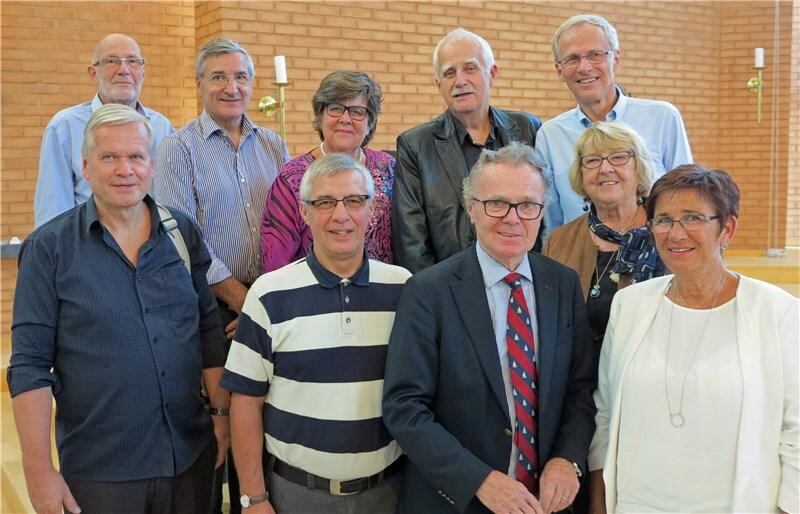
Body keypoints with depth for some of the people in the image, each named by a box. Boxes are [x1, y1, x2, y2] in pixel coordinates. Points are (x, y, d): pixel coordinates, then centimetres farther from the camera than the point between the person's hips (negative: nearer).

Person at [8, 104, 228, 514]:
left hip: (191, 456, 3)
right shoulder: (49, 248, -7)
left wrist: (221, 411, 5)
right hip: (98, 470, -3)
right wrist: (39, 468, -10)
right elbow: (29, 365, -7)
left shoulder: (182, 233, 3)